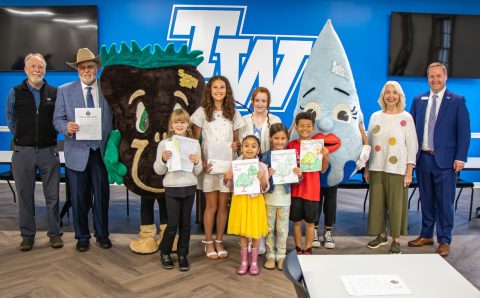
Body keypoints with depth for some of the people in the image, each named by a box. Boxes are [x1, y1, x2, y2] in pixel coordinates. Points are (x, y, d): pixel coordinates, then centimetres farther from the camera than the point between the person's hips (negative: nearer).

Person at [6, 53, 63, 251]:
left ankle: (55, 233, 15)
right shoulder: (15, 93, 5)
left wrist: (51, 136, 4)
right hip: (23, 151, 1)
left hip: (48, 151, 0)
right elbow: (10, 121, 13)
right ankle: (27, 235, 18)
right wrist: (22, 138, 12)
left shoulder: (54, 93, 4)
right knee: (25, 195, 7)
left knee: (52, 195, 4)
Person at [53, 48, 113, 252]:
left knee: (102, 195, 8)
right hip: (77, 152, 0)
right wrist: (67, 127, -21)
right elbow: (57, 119, 1)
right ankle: (82, 236, 24)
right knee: (79, 197, 8)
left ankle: (102, 234, 25)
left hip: (101, 151, 0)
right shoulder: (64, 90, 5)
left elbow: (115, 119, 2)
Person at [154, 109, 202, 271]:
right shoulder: (164, 144, -3)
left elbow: (197, 172, 6)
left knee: (185, 223, 9)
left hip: (189, 187, 2)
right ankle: (165, 252, 24)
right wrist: (163, 160, -18)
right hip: (172, 188, -2)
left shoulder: (194, 144, 3)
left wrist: (196, 162, -14)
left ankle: (182, 254, 23)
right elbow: (158, 171, 0)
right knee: (173, 223, 1)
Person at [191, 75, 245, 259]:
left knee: (223, 205, 7)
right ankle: (208, 243, 18)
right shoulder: (202, 112, 0)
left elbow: (236, 138, 13)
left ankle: (219, 242, 21)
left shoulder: (233, 113, 8)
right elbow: (195, 140, -1)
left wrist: (236, 145, -10)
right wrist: (201, 161, -12)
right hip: (209, 164, -2)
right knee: (211, 205, 3)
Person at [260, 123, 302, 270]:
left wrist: (299, 174, -17)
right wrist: (267, 175, -28)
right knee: (269, 228, 11)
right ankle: (270, 256, 24)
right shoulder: (266, 156, -7)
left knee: (282, 229, 11)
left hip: (285, 197, 1)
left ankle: (281, 255, 24)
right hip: (270, 197, -1)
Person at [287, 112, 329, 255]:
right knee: (297, 221, 10)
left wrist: (325, 157, -14)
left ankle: (308, 249, 25)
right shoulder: (291, 146, -2)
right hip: (295, 189, 0)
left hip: (312, 190, 0)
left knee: (310, 221, 10)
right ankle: (298, 248, 26)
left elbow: (323, 170, 3)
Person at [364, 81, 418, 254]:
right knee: (377, 202, 8)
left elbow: (412, 146, -2)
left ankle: (396, 240, 13)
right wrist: (366, 168, 9)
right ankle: (381, 235, 24)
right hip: (377, 168, 3)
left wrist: (409, 172, -7)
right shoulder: (375, 117, 8)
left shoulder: (406, 118, -1)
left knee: (396, 204, 0)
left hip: (397, 169, -3)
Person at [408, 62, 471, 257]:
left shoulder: (457, 101, 0)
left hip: (445, 160, -3)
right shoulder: (418, 100, 10)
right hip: (422, 158, 4)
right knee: (426, 200, 14)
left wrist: (460, 158, -10)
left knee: (444, 202, 1)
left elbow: (464, 131, -3)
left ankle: (444, 241, 13)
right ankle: (426, 235, 27)